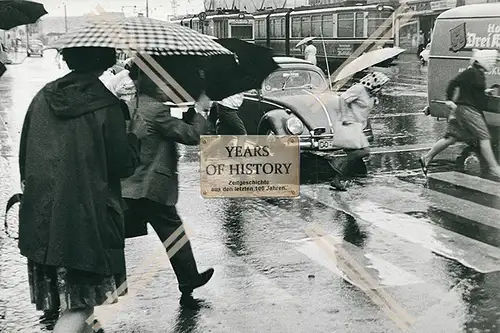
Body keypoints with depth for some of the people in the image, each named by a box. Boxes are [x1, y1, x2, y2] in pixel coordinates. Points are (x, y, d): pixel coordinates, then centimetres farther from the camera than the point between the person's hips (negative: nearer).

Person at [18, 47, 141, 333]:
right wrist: (134, 140, 10)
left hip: (41, 215, 6)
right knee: (81, 302, 1)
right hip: (87, 216, -6)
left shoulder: (43, 97, 4)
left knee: (59, 294, 21)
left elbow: (25, 155, 10)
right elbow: (122, 165, -10)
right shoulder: (106, 105, -12)